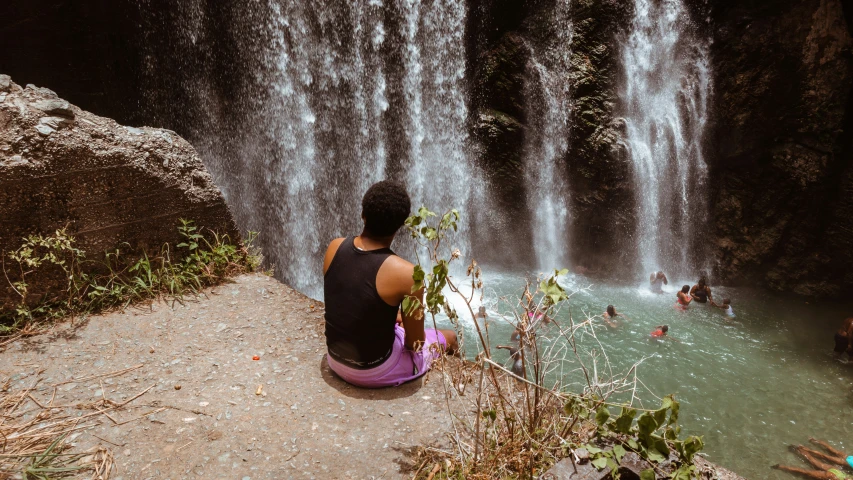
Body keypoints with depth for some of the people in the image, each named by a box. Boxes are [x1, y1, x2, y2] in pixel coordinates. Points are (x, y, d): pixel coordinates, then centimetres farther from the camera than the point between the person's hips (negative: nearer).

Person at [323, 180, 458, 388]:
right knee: (448, 337, 18)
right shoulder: (405, 273, -28)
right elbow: (415, 343, -15)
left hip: (335, 359, 5)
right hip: (374, 371, -5)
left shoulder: (335, 247, -11)